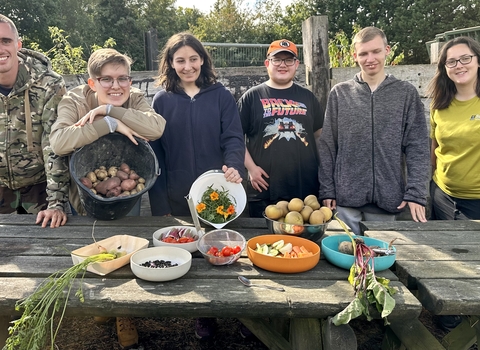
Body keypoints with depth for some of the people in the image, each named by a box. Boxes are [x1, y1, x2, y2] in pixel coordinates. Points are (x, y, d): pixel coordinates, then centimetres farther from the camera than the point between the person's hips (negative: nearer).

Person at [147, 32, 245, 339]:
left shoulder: (221, 96, 1)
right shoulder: (162, 100, 2)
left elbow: (233, 138, -5)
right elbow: (155, 153, -1)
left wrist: (234, 167, -27)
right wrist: (159, 204, -6)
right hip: (177, 197, 1)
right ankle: (203, 316, 33)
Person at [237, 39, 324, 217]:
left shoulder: (307, 97, 12)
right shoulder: (252, 97, 2)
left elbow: (320, 134, 19)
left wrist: (321, 167, 10)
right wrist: (251, 167, -7)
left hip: (307, 189, 3)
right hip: (264, 191, -2)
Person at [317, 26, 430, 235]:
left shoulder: (406, 93, 2)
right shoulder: (339, 94, 3)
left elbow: (417, 147, 0)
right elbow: (327, 146, 2)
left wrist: (416, 192, -9)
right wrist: (327, 189, -2)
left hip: (387, 196, 1)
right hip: (346, 195, 0)